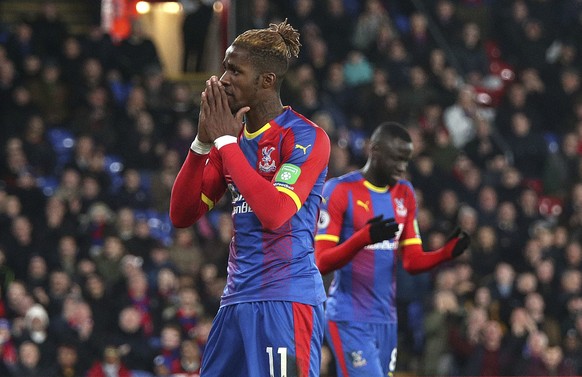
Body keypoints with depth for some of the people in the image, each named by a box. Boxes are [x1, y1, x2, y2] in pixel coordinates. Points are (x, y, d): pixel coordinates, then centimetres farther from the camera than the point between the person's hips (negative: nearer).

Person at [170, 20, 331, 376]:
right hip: (237, 300, 8)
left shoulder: (307, 138, -8)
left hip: (285, 300, -7)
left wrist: (225, 141, -14)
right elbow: (182, 215, 12)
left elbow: (274, 212, -22)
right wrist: (203, 142, -1)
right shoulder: (234, 136, 15)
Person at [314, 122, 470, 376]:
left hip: (386, 321, 7)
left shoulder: (404, 194, 13)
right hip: (349, 321, -7)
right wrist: (363, 238, -30)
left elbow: (412, 261, 12)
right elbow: (322, 262, -13)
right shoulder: (340, 190, -7)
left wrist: (448, 252, -7)